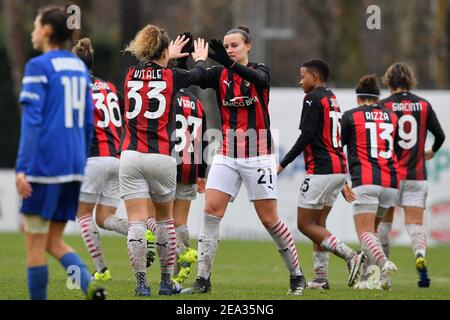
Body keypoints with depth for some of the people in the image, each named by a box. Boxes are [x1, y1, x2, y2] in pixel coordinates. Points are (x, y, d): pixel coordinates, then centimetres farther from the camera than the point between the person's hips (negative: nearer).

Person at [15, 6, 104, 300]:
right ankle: (90, 285, -11)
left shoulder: (39, 67, -8)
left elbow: (32, 119, -16)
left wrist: (22, 168, -18)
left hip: (44, 165, -7)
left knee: (35, 243, 2)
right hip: (73, 166, 7)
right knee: (54, 242, 12)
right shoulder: (80, 67, 14)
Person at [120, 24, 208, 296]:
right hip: (161, 158, -1)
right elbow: (197, 75, 23)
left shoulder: (131, 75, 7)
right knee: (165, 219, 16)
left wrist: (167, 57, 51)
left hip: (131, 157, 1)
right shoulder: (171, 76, -1)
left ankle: (142, 283, -12)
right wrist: (201, 58, 46)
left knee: (137, 222, -3)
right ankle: (167, 281, 20)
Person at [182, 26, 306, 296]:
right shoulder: (220, 75, 5)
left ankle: (297, 276, 13)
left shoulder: (260, 71, -4)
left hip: (258, 156, -3)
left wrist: (229, 63, -47)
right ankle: (203, 279, -7)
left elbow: (258, 79, -29)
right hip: (227, 156, 3)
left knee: (269, 219, -1)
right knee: (211, 210, -10)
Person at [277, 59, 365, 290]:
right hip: (339, 168, 9)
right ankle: (320, 277, 9)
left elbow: (306, 136, -16)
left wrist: (283, 164, -12)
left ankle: (351, 256, -15)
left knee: (305, 224, -4)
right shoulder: (333, 99, 19)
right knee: (318, 224, 13)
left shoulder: (313, 98, -9)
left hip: (321, 169, -9)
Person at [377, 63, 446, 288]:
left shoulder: (384, 106, -6)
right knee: (415, 223, 1)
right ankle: (420, 255, -28)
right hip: (416, 175, 1)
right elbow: (440, 135, 8)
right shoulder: (423, 105, 3)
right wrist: (431, 152, 27)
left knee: (384, 222, 13)